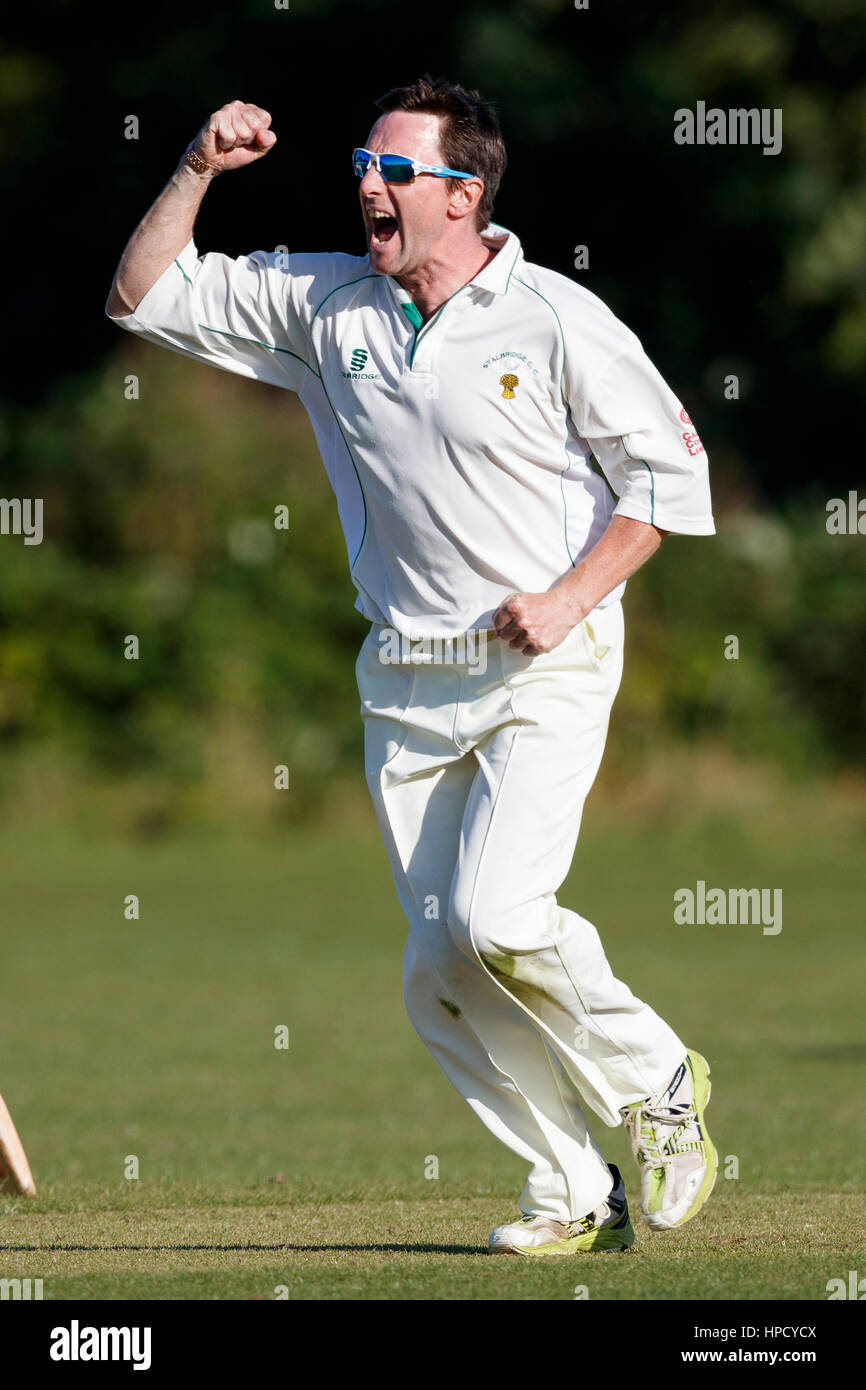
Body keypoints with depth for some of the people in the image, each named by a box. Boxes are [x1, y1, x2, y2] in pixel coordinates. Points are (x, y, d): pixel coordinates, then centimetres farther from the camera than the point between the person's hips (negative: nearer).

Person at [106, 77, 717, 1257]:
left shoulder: (559, 321, -8)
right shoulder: (319, 304, 5)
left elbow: (670, 470, -3)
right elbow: (144, 297, 8)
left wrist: (569, 598, -12)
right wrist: (197, 173, -5)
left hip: (545, 672, -5)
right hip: (407, 684, 5)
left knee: (495, 917, -22)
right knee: (439, 972, 1)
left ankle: (657, 1082, 3)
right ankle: (576, 1196, 13)